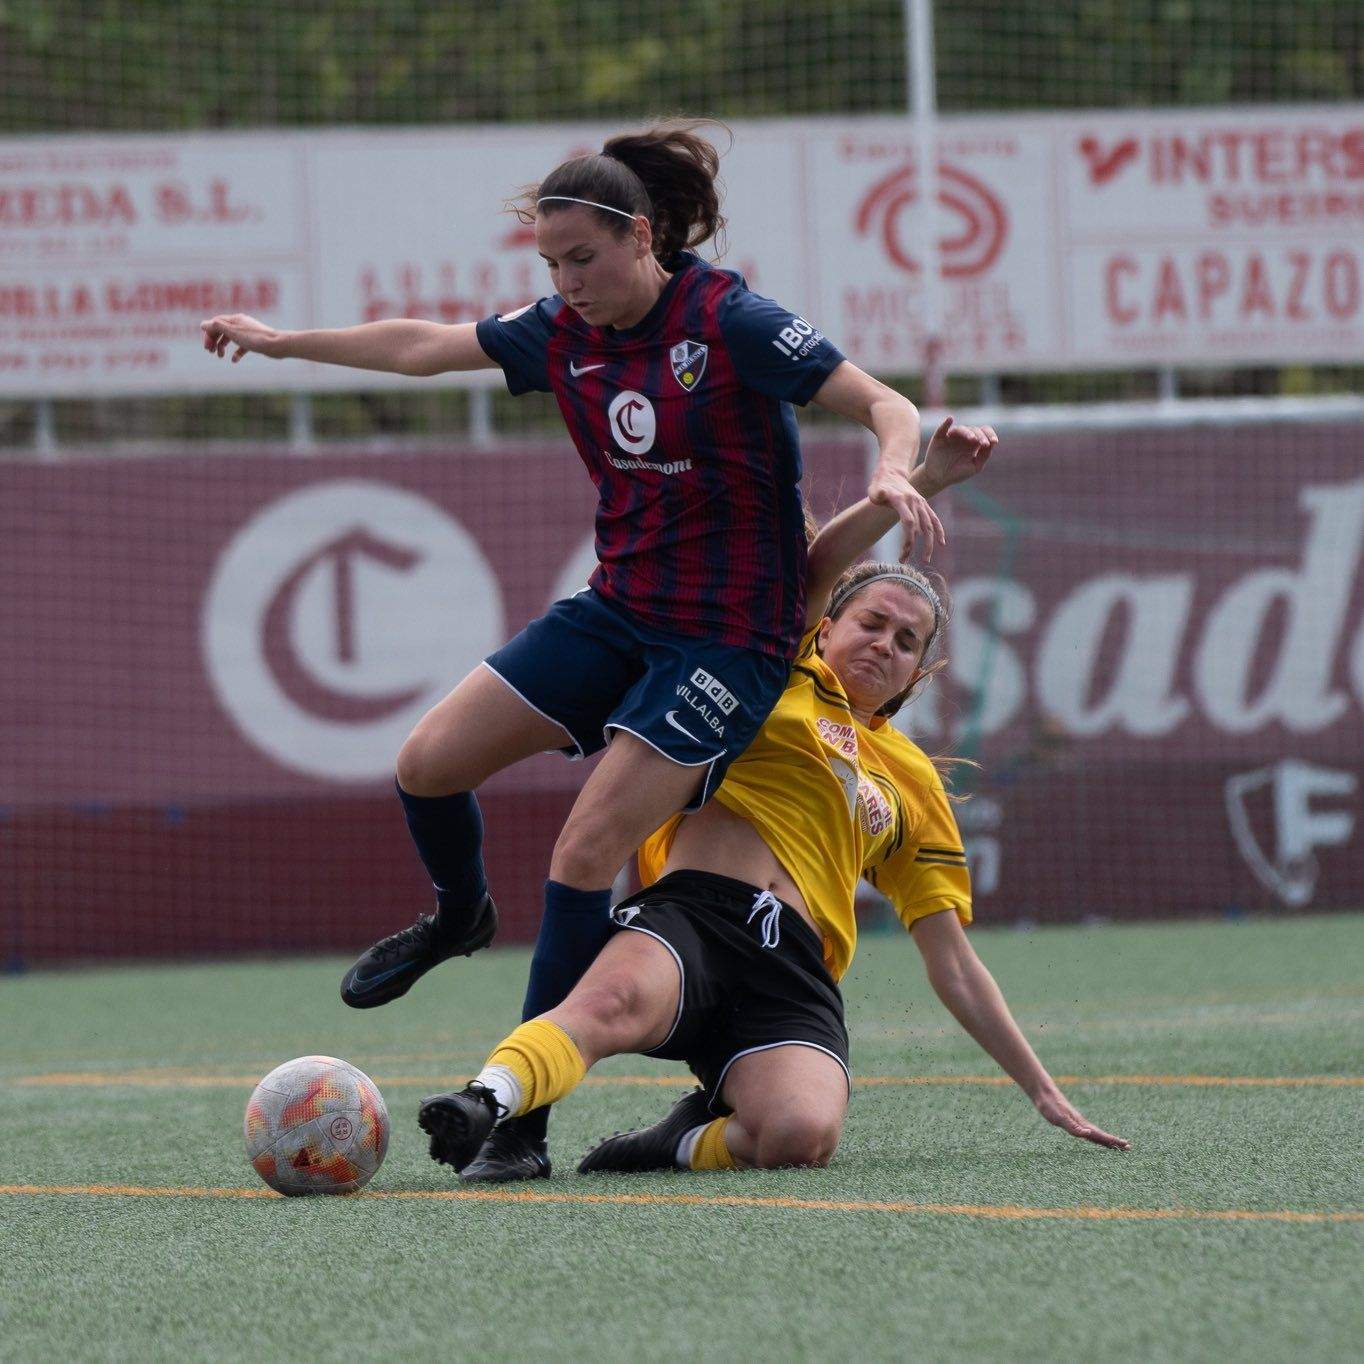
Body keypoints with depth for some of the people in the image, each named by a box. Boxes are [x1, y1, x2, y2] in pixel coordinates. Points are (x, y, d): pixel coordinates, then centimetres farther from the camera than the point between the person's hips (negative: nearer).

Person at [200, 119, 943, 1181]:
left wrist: (892, 471, -41)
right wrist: (285, 342, 26)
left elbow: (885, 403, -19)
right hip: (618, 609, 7)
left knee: (584, 858, -15)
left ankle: (520, 1119, -9)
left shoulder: (730, 321, -17)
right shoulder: (561, 333, 2)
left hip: (729, 641, -7)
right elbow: (423, 347, 18)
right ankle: (460, 918, 35)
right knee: (429, 763, 1)